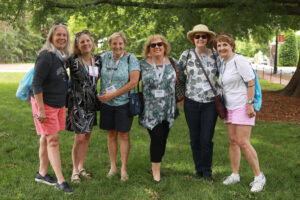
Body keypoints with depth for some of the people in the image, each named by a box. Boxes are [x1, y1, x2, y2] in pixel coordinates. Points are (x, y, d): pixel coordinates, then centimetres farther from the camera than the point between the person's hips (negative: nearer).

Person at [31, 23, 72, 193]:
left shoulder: (62, 56, 6)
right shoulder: (46, 56, -19)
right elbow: (36, 83, -20)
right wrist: (40, 109, -22)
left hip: (59, 105, 8)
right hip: (45, 104, -8)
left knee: (46, 138, 14)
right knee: (53, 141, -5)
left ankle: (42, 173, 25)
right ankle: (60, 180, 0)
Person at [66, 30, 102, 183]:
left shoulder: (98, 60, 4)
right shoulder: (72, 60, -10)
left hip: (91, 103, 5)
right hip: (77, 103, -5)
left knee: (87, 136, 12)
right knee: (80, 138, -6)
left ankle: (81, 167, 26)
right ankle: (75, 170, 10)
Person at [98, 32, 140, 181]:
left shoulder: (131, 59, -7)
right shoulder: (104, 57, 4)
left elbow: (133, 82, -15)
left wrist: (113, 94, -15)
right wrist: (102, 96, -4)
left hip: (123, 103, -3)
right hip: (107, 103, 4)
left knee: (123, 135, 3)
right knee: (111, 134, 11)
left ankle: (124, 168, 14)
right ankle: (113, 167, 22)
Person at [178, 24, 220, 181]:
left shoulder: (215, 56, 4)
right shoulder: (187, 55, 1)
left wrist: (221, 98, 9)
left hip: (210, 102, 0)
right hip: (191, 102, 0)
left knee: (207, 139, -2)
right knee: (195, 138, 8)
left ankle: (207, 170, 16)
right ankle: (198, 168, 26)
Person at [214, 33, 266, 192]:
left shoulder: (239, 60, -14)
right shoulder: (223, 64, 11)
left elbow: (251, 82, -16)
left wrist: (249, 104, -20)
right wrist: (222, 106, 16)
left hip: (243, 107, -8)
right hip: (230, 107, 8)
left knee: (243, 143, -10)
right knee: (233, 141, 9)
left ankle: (259, 176, 2)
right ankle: (235, 175, 17)